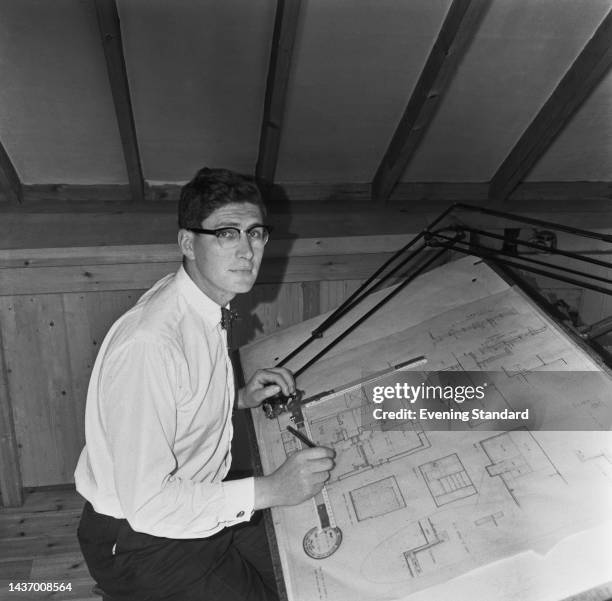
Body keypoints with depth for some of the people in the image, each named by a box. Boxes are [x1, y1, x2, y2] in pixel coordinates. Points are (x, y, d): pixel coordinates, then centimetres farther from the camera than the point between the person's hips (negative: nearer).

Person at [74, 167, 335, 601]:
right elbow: (146, 502, -28)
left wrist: (241, 399, -1)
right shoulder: (149, 342, -32)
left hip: (203, 509, 8)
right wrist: (269, 491, -26)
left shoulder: (205, 305, -3)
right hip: (139, 540, -7)